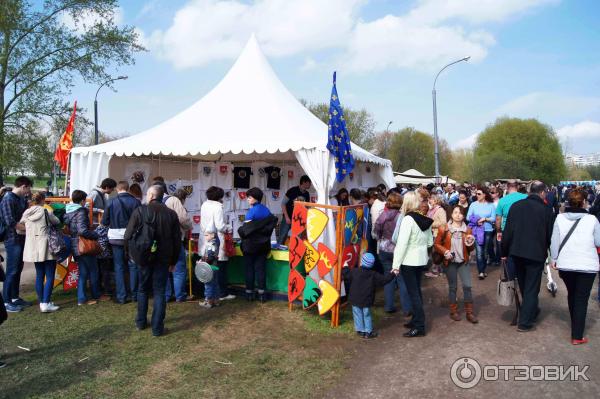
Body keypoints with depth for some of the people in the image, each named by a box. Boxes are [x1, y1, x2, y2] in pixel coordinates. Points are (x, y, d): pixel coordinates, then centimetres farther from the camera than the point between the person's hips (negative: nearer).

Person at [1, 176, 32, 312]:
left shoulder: (21, 199, 10)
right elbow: (11, 223, -22)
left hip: (21, 239, 8)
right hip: (13, 240, -8)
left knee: (18, 270, 15)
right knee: (12, 271, -1)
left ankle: (15, 297, 26)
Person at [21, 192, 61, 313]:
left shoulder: (26, 214, 5)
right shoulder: (45, 212, -9)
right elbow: (57, 222, 2)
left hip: (33, 248, 6)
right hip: (46, 248, -6)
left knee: (39, 275, 14)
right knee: (50, 276, -1)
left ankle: (42, 302, 20)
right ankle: (46, 304, -5)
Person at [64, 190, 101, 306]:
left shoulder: (67, 212, 7)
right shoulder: (81, 212, -18)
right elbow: (83, 230, -27)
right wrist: (95, 235, -15)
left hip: (75, 247, 8)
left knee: (83, 272, 15)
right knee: (93, 271, 9)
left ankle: (81, 299, 15)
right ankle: (96, 296, 21)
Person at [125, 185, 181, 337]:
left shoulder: (139, 211, -7)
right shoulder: (171, 214, -2)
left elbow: (128, 236, -8)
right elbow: (177, 240, 0)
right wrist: (173, 260, 9)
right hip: (163, 259, 0)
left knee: (143, 290, 18)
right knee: (159, 292, 6)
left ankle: (141, 322, 29)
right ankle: (157, 327, 6)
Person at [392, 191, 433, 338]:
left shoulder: (408, 219, -18)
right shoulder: (425, 219, 4)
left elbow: (402, 243, -22)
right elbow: (430, 242, 11)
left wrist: (396, 264, -20)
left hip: (409, 261, -7)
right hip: (421, 259, 8)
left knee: (413, 293, -1)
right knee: (417, 290, 18)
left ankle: (419, 327, 2)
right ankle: (416, 320, 29)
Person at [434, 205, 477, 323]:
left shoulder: (467, 230, 3)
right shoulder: (444, 229, -6)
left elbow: (471, 249, 11)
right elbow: (437, 244, -2)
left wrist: (470, 244, -11)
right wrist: (445, 251, -19)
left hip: (463, 261, 2)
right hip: (450, 262, -2)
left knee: (467, 286, -4)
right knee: (452, 287, 6)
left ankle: (469, 312, 8)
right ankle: (453, 311, 20)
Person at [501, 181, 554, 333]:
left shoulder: (516, 206, -2)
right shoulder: (546, 210, -8)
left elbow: (507, 231, -3)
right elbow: (550, 235, -2)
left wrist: (504, 252, 4)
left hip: (517, 252, 3)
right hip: (536, 254, -3)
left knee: (523, 285, 20)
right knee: (531, 288, 5)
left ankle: (531, 311, 39)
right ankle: (525, 322, 5)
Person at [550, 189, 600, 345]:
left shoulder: (560, 218, -6)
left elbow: (554, 242, -2)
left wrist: (554, 259, 9)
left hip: (566, 264, 2)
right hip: (587, 265, -2)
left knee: (572, 294, 22)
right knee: (582, 299, 4)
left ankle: (575, 325, 41)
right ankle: (577, 336, 3)